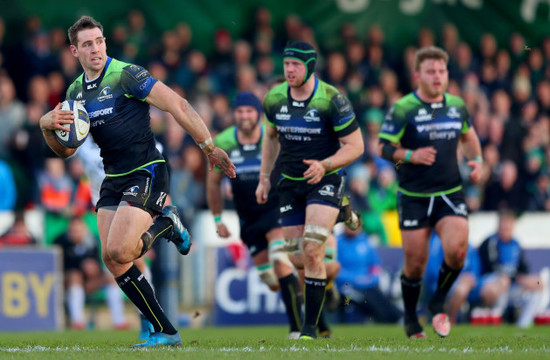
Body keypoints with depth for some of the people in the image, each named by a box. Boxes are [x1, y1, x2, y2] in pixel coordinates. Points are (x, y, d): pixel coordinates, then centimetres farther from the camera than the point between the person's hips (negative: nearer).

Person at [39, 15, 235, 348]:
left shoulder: (126, 75, -13)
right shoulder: (76, 91, 10)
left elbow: (176, 105, -16)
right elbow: (65, 150, 16)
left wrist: (210, 148, -18)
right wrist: (48, 125, -7)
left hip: (146, 174, -8)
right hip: (114, 180, 8)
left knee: (118, 251, -21)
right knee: (111, 259, -2)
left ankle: (167, 223, 8)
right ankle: (166, 333, 5)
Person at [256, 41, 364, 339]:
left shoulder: (332, 100, -15)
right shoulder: (274, 99, 0)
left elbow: (355, 146, -10)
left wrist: (325, 165, -25)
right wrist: (264, 177, 16)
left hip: (325, 180, -5)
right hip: (290, 183, 5)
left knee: (312, 250, -18)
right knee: (297, 256, 2)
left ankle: (310, 327, -13)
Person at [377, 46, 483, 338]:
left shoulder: (456, 106, 6)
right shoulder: (402, 109, -8)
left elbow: (468, 136, 24)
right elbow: (382, 147, -7)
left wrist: (477, 160, 6)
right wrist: (410, 155, -24)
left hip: (450, 194, 3)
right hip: (413, 197, -3)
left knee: (456, 250, -18)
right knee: (415, 264, 0)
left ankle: (438, 303, 8)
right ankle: (411, 319, 25)